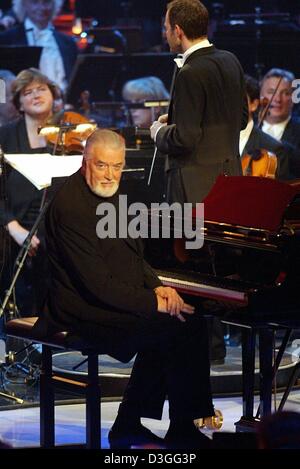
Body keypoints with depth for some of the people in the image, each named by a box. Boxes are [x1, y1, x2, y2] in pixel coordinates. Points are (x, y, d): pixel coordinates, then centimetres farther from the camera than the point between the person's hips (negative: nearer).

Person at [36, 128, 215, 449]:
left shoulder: (106, 194, 12)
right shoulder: (71, 206, -21)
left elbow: (130, 255, 20)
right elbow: (98, 283, -24)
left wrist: (157, 287, 1)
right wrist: (156, 303, -20)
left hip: (109, 299, 10)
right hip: (87, 311, -10)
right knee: (184, 329, -16)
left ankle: (129, 427, 11)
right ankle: (183, 431, -3)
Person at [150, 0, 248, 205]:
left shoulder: (191, 74, -18)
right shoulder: (230, 61, 8)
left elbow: (184, 140, -21)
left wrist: (159, 132, 1)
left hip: (197, 184, -9)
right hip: (230, 177, 9)